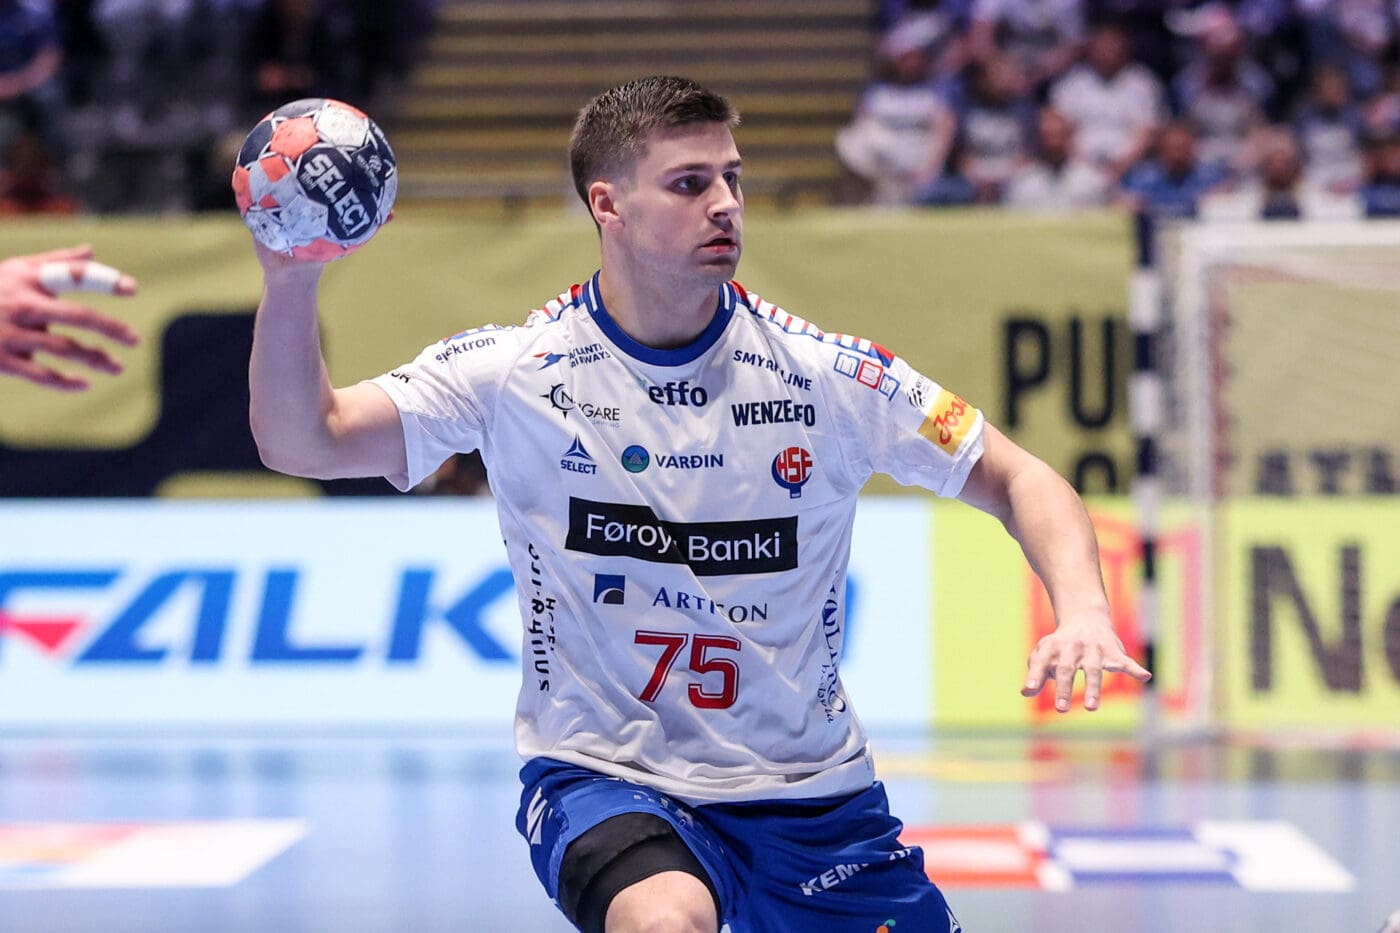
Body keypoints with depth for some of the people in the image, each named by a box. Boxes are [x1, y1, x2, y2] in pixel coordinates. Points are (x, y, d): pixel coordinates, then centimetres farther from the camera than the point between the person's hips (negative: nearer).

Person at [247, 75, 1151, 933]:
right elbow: (305, 441, -13)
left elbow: (1017, 481, 2)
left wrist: (1083, 611, -16)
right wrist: (291, 282, -30)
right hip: (601, 777, -3)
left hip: (808, 792, 4)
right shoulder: (516, 371, -8)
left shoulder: (825, 373, -6)